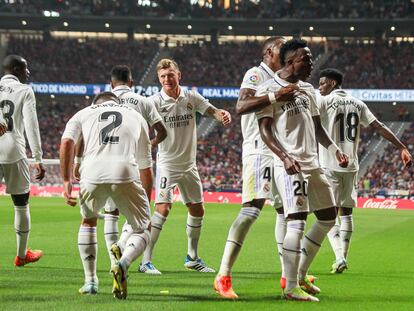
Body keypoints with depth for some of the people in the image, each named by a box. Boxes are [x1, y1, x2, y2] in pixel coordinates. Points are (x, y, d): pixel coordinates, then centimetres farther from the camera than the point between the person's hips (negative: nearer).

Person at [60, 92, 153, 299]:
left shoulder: (84, 113, 27)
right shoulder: (136, 117, 30)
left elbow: (67, 143, 6)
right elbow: (145, 166, 31)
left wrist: (66, 181, 6)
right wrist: (145, 205, 38)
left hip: (92, 174, 1)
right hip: (126, 174, -1)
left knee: (88, 221, 29)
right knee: (143, 229, 13)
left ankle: (90, 281, 25)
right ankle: (123, 263, -18)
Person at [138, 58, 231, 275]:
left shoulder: (191, 97, 0)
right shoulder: (155, 102, -11)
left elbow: (212, 111, -3)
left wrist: (223, 115, -26)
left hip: (189, 165, 5)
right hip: (167, 163, -5)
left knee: (197, 210, 11)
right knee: (163, 208, -19)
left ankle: (192, 258, 29)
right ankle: (146, 261, -15)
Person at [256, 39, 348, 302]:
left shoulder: (307, 89, 17)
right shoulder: (269, 90, -6)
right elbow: (265, 130, -11)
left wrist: (335, 149, 8)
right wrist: (285, 157, -24)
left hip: (313, 164, 9)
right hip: (290, 166, -9)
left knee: (328, 216, 13)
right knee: (297, 221, -15)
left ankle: (301, 275, 22)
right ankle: (291, 287, -11)